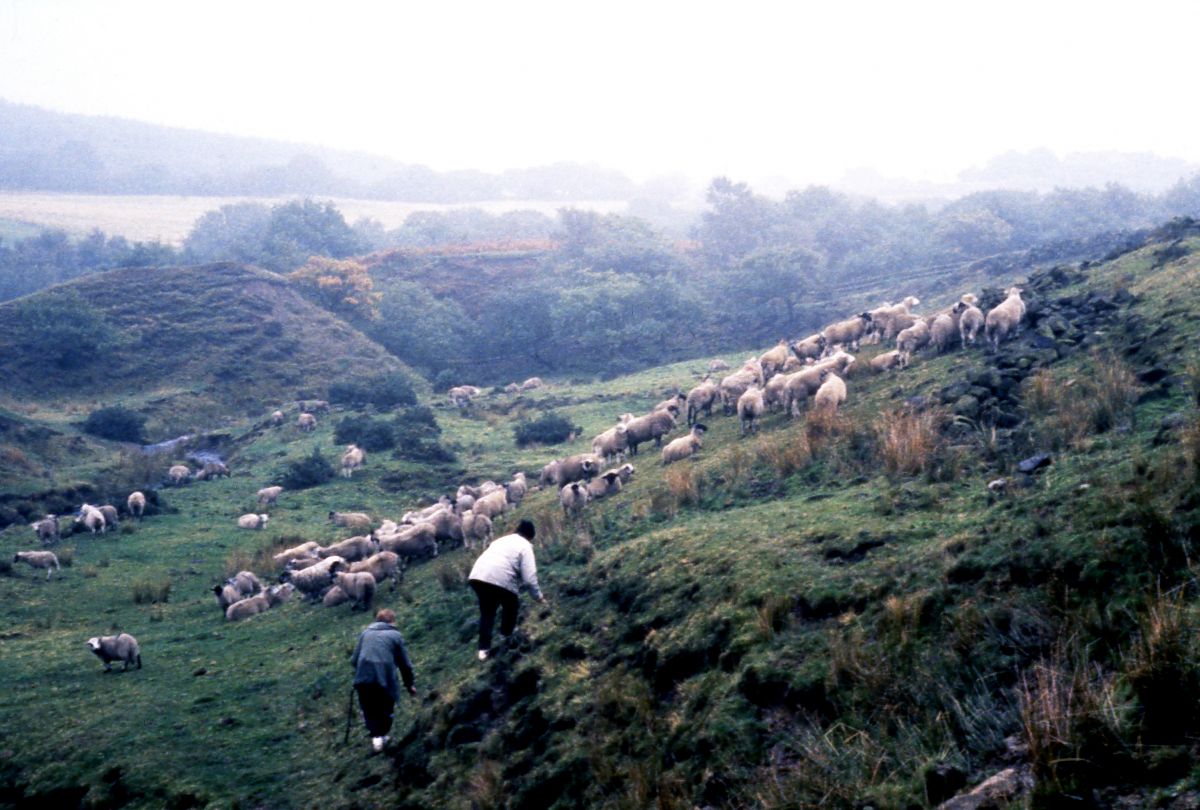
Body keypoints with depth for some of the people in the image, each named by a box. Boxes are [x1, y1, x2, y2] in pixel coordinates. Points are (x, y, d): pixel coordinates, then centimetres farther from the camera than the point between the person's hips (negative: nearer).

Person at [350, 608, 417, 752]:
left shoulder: (366, 633, 19)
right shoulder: (396, 635, 11)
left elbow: (354, 660, 16)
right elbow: (404, 663, 11)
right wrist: (409, 684, 24)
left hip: (363, 677, 2)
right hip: (385, 678, -2)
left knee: (369, 709, 17)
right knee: (385, 709, 20)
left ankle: (375, 735, 2)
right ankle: (381, 735, 18)